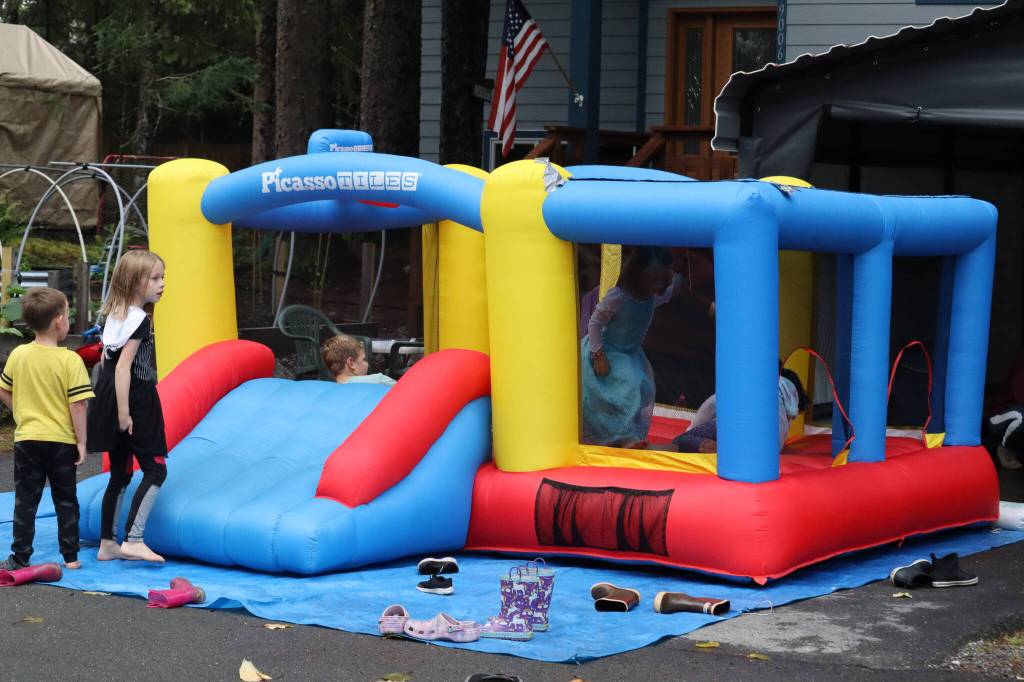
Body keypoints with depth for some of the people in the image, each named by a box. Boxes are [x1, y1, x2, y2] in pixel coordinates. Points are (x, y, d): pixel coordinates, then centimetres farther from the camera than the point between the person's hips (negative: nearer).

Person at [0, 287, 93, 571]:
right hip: (61, 441, -2)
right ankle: (70, 556, 14)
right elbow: (77, 404, -14)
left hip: (27, 438, 2)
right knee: (66, 501, 11)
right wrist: (81, 441, -7)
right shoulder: (70, 360, -14)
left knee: (25, 500, 9)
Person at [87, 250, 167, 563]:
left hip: (110, 398, 9)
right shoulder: (139, 320, -15)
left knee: (120, 473, 14)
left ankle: (107, 544, 18)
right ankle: (133, 540, -13)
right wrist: (124, 413, -23)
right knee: (155, 469, -5)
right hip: (135, 401, -9)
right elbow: (123, 367, -21)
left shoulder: (115, 315, 12)